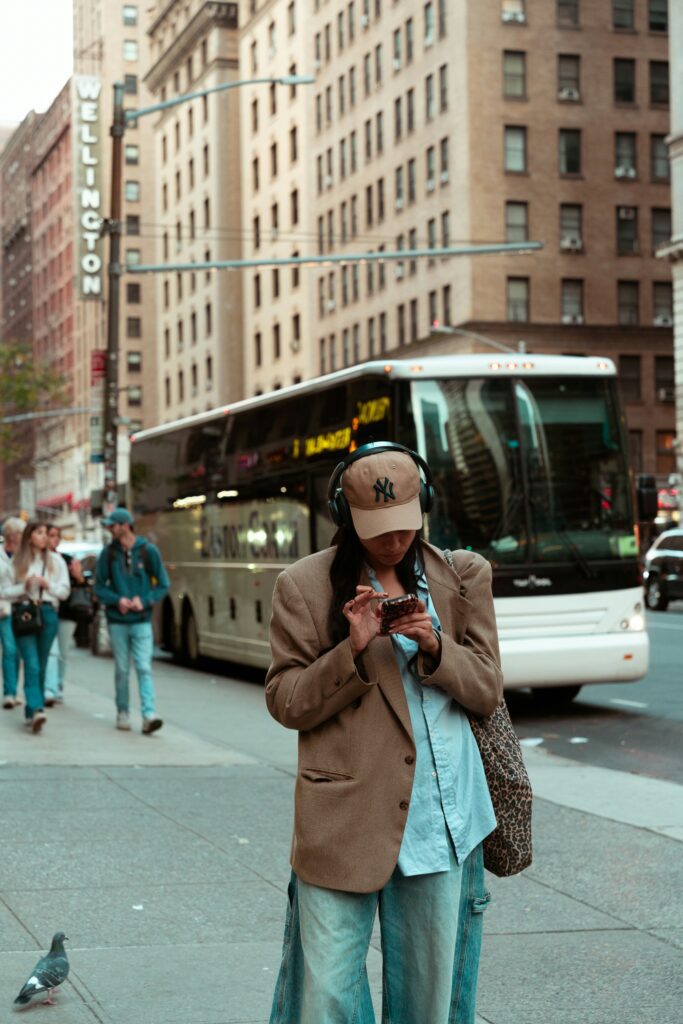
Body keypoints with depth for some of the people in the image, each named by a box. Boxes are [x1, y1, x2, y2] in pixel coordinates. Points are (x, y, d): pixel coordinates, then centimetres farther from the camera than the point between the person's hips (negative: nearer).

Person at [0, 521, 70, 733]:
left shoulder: (56, 561, 11)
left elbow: (64, 591, 8)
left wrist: (47, 584, -10)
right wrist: (24, 587, -11)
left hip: (48, 613, 2)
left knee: (41, 666, 6)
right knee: (32, 665, -14)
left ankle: (32, 712, 14)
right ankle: (36, 710, -25)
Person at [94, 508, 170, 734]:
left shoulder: (148, 551, -1)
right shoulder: (108, 553, 4)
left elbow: (163, 585, 4)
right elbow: (99, 588, 7)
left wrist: (144, 601, -12)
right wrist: (117, 600, -12)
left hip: (141, 621, -2)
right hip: (117, 622, 2)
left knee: (144, 668, -10)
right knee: (122, 670, 7)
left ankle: (149, 715, -16)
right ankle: (122, 712, 20)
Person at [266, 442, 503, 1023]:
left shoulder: (462, 578, 9)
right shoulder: (305, 586, 1)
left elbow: (489, 692, 9)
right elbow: (285, 702, 0)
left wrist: (435, 648, -10)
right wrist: (351, 650, -15)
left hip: (442, 816, 3)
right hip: (345, 818, -3)